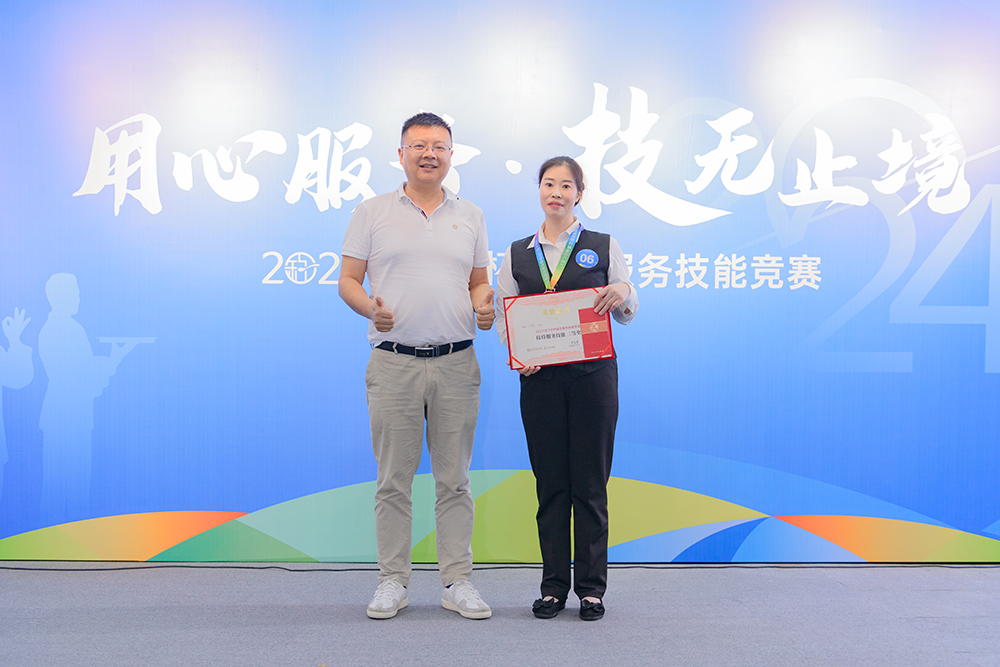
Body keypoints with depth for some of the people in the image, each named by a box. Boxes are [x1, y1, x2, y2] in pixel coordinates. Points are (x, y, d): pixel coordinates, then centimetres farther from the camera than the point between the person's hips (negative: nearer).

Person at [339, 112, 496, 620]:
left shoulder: (470, 217, 14)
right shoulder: (372, 213, 6)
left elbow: (479, 283, 16)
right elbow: (348, 280, 5)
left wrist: (484, 307, -6)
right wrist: (370, 307, -16)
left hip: (457, 362, 2)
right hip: (394, 362, -2)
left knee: (454, 478, 6)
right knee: (393, 478, 4)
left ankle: (457, 582, 15)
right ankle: (392, 581, 15)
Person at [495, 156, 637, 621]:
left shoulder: (604, 247, 7)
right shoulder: (517, 253, 12)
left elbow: (628, 314, 8)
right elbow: (503, 315, 11)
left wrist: (622, 293, -15)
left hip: (593, 373, -1)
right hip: (539, 376, 2)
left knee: (590, 481, 1)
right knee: (550, 481, 5)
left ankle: (591, 587, 11)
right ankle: (553, 585, 15)